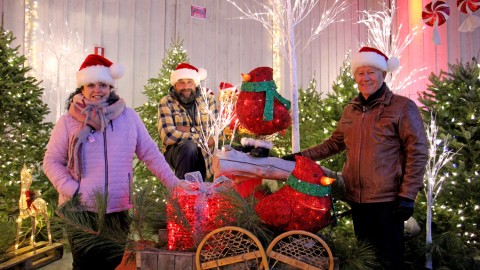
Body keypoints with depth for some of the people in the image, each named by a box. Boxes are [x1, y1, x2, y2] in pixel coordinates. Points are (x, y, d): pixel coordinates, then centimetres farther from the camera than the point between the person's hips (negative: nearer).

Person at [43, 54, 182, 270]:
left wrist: (174, 185, -1)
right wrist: (72, 190, -12)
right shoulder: (69, 121, -2)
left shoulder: (128, 116, 2)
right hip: (81, 211, -2)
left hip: (118, 210, 2)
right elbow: (52, 161, 2)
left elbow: (151, 153, 4)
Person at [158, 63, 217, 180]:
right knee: (189, 145, -31)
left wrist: (190, 130, -12)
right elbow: (168, 136, -20)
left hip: (202, 153, 3)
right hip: (175, 150, -3)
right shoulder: (166, 103, -6)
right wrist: (203, 139, -17)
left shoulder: (208, 100, 3)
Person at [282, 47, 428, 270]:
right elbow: (335, 143, 20)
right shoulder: (351, 110, 11)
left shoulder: (402, 107, -6)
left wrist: (407, 195, -14)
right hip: (356, 198, 6)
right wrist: (302, 156, 10)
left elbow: (417, 152, -9)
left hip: (387, 199, -5)